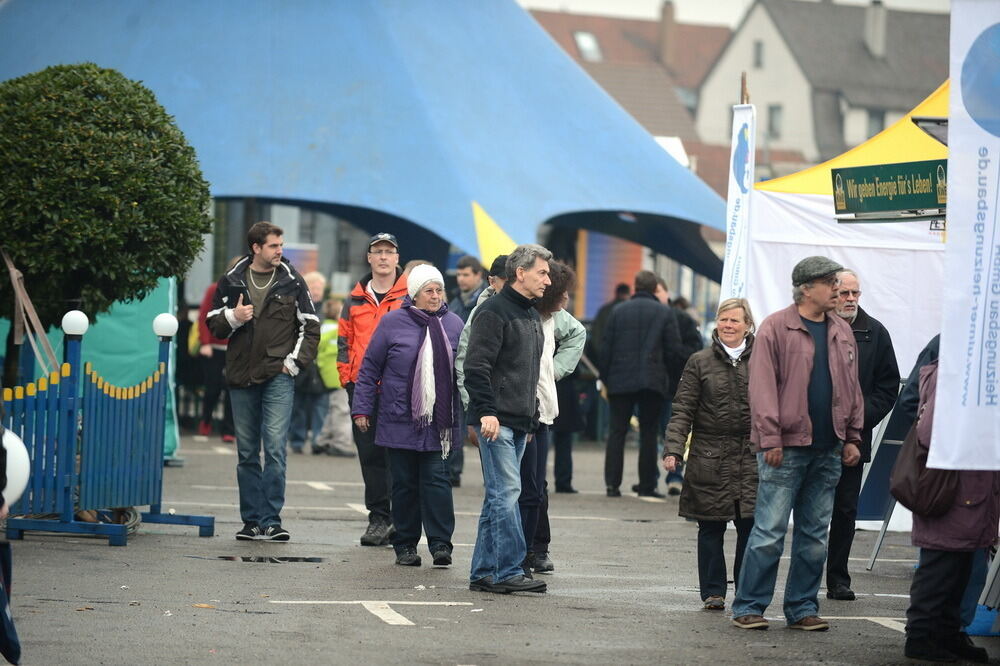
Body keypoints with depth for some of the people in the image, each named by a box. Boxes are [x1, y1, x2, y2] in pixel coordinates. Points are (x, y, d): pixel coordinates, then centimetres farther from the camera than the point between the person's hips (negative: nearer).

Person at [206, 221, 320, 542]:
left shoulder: (292, 282, 5)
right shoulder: (231, 281, 9)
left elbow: (310, 327, 9)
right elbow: (214, 324, 14)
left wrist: (295, 362, -2)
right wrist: (232, 317, -7)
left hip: (278, 376, -2)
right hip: (241, 377, 2)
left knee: (275, 448, -12)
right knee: (247, 453, 6)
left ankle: (271, 520, -11)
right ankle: (252, 520, 11)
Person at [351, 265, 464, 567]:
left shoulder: (453, 324, 6)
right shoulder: (392, 323, -1)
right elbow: (370, 368, 4)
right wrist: (362, 408, 1)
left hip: (439, 422, 1)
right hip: (400, 420, -1)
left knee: (437, 479, -6)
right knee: (405, 483, 5)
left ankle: (440, 543, -5)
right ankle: (405, 545, 13)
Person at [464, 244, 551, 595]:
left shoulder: (532, 316, 19)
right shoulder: (493, 311, -9)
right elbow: (476, 366, -15)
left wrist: (532, 415, 20)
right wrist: (486, 412, -21)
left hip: (520, 422, 9)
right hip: (496, 420, -9)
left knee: (499, 495, 9)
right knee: (506, 491, -12)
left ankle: (484, 572, 12)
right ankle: (508, 570, -12)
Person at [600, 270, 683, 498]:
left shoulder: (618, 311, 4)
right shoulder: (665, 313, 0)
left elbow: (605, 348, 3)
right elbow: (674, 349, -2)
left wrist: (605, 378, 10)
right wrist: (664, 373, 13)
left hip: (620, 381, 1)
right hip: (653, 382, -1)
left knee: (616, 432, 5)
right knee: (648, 434, 5)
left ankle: (612, 484, -2)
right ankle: (647, 485, 4)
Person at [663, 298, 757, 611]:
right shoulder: (700, 362, 6)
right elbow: (683, 411, 3)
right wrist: (673, 450, -8)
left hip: (752, 456, 0)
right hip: (710, 458, 0)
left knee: (751, 526, -3)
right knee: (711, 527, 3)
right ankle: (713, 592, 12)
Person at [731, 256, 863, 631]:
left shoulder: (842, 333, 13)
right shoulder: (776, 328, -5)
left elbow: (852, 388, 17)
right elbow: (763, 386, -9)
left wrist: (852, 438, 11)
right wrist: (770, 439, -13)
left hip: (828, 449, 6)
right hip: (786, 449, -6)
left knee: (814, 535, 9)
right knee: (769, 532, -6)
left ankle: (802, 607, 16)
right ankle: (749, 607, 1)